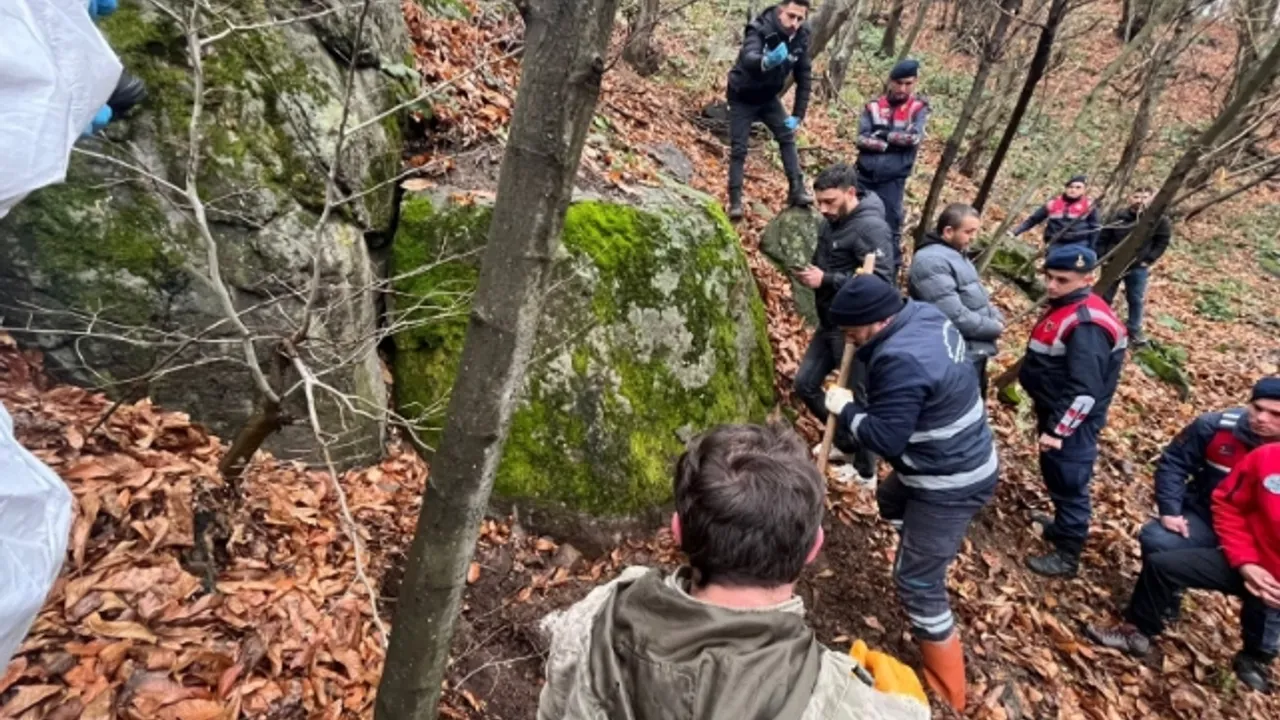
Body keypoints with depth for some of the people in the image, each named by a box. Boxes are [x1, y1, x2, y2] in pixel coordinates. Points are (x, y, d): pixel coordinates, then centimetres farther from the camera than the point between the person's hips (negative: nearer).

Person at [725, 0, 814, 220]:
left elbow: (804, 78, -4)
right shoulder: (759, 30, -28)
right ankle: (735, 201, -3)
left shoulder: (800, 38, -12)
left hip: (768, 97, 5)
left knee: (787, 137, -6)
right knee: (738, 149, -7)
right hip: (742, 97, -5)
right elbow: (748, 58, -49)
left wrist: (798, 115, -11)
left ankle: (797, 190, -3)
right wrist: (766, 61, -72)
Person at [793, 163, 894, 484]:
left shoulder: (871, 227, -20)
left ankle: (865, 471, 25)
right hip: (829, 323, 9)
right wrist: (810, 271, 4)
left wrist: (826, 280, -26)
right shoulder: (831, 222, 7)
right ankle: (844, 441, 36)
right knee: (805, 384, 15)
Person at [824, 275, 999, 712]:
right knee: (890, 499, 34)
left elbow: (885, 437, -29)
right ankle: (928, 553, 59)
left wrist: (845, 409, -14)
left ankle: (946, 691, 17)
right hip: (960, 460, 10)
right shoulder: (925, 316, -2)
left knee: (916, 583, 0)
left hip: (950, 485, -10)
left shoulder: (902, 361, -32)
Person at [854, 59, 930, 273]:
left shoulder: (919, 108, 3)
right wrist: (895, 142, -12)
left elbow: (914, 137, -12)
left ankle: (890, 276, 7)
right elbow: (862, 139, -6)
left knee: (890, 228, -1)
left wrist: (883, 134, -8)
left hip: (893, 181, -2)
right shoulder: (873, 106, 5)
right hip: (864, 176, 2)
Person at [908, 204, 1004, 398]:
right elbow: (955, 315, -28)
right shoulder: (932, 261, -22)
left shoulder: (956, 254, 13)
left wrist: (997, 319, 1)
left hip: (976, 352, 11)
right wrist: (994, 328, -15)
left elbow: (977, 296, 21)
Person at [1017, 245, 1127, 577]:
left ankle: (1067, 555, 18)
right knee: (1056, 478, 25)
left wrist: (1058, 430, -24)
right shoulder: (1064, 306, 5)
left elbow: (1085, 391, -28)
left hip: (1071, 423, -10)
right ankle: (1062, 526, 44)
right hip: (1055, 413, 10)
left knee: (1069, 484, 4)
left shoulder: (1086, 325, -26)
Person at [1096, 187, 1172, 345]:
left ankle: (1134, 329, 26)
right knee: (1104, 297, 10)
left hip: (1138, 268, 1)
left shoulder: (1158, 220, -8)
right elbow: (1102, 239, -2)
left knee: (1136, 300, 10)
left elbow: (1163, 241, 1)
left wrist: (1149, 260, -6)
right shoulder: (1118, 217, -9)